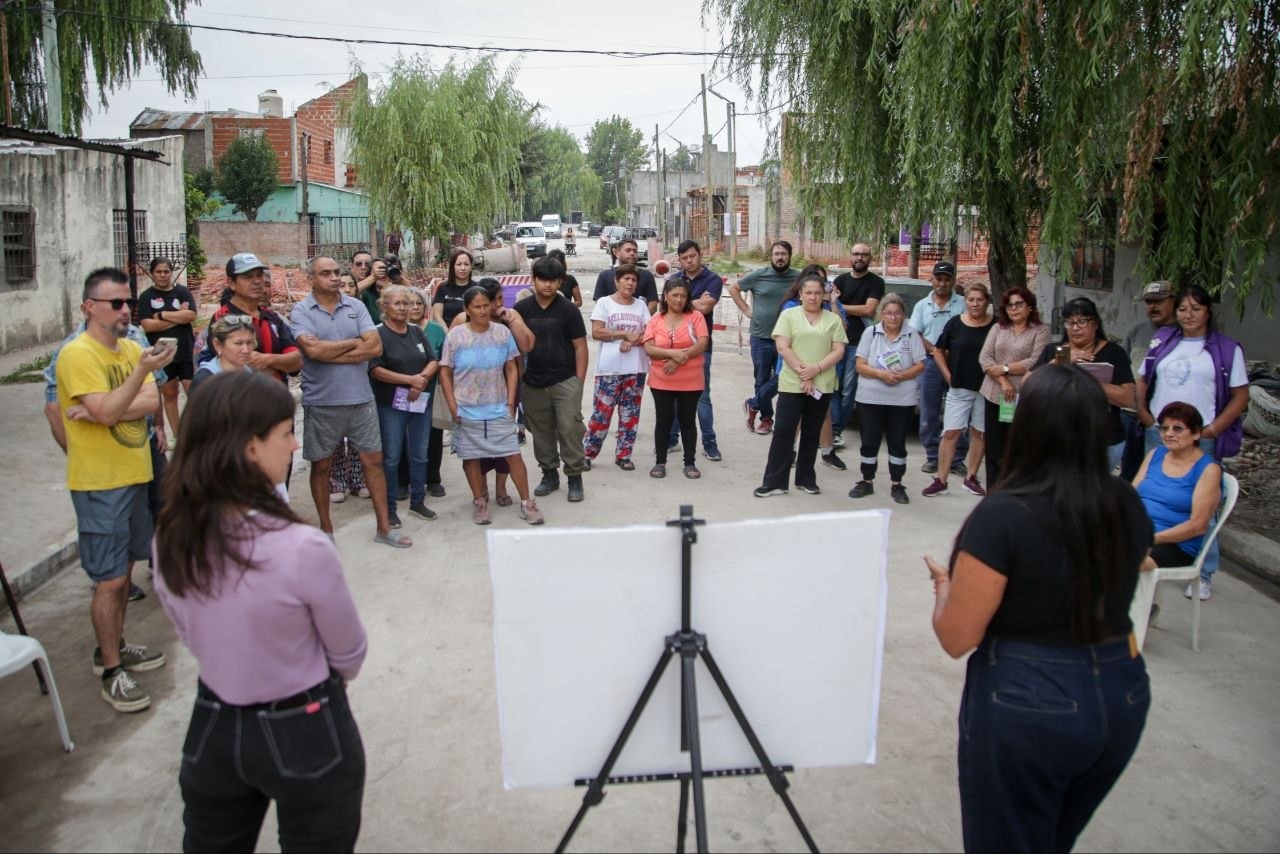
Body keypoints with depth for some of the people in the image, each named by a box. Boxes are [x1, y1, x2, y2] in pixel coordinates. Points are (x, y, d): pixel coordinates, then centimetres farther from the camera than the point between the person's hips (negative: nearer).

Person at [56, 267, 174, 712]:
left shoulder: (131, 348, 7)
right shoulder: (77, 354, -15)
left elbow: (153, 401, -5)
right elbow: (107, 412, -24)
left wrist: (100, 409, -19)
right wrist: (143, 369, -31)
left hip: (134, 475, 8)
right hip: (99, 483, -7)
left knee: (124, 570, 17)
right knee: (110, 579, -2)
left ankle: (114, 648, 32)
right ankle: (111, 671, 8)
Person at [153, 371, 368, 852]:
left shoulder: (169, 540, -12)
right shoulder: (303, 549, -29)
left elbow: (191, 635, 5)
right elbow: (349, 656, -11)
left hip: (211, 727, 5)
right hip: (304, 734, -5)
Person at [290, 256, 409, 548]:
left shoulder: (356, 306, 3)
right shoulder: (301, 311, -4)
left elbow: (375, 347, -8)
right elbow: (313, 350, -20)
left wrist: (330, 353, -12)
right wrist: (354, 343, -9)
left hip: (361, 399, 2)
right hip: (321, 403, -2)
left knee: (373, 460, 5)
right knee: (321, 466, 10)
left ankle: (384, 528, 15)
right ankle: (326, 529, 26)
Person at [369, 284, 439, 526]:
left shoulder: (417, 332, 11)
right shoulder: (378, 334, -6)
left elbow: (434, 362, 7)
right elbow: (376, 370, -14)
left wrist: (422, 379, -13)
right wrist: (410, 379, -17)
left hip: (421, 403, 5)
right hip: (391, 406, -5)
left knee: (419, 456, 11)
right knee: (391, 458, 1)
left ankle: (417, 502, 24)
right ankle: (389, 508, 11)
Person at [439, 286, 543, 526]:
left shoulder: (502, 332, -2)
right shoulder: (455, 335, -6)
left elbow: (511, 369, 5)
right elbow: (445, 373, -1)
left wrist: (510, 402, -1)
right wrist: (452, 407, -6)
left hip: (499, 409, 1)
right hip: (467, 411, -1)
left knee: (514, 455, 0)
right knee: (471, 457, 9)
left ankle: (526, 502, 13)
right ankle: (479, 502, 25)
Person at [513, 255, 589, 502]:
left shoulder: (568, 310, -3)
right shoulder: (521, 308, 2)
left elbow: (580, 346, -2)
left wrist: (579, 382, -7)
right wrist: (518, 377, 2)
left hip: (565, 380, -3)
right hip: (533, 383, 3)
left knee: (569, 429, -6)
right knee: (541, 432, 11)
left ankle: (575, 477, 5)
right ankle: (549, 474, 25)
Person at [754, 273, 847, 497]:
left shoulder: (833, 320, 8)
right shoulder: (789, 315, 2)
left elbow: (839, 351, 0)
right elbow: (782, 348, -6)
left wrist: (816, 369, -15)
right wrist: (803, 373, -14)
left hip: (822, 385, 2)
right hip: (791, 384, -2)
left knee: (812, 434, 10)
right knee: (783, 432, -3)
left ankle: (806, 479, 20)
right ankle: (774, 481, 0)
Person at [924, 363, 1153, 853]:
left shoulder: (1003, 516, -23)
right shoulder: (1129, 507, -3)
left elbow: (955, 639, -17)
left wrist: (945, 586, 2)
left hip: (1027, 709, -6)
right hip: (1123, 698, 6)